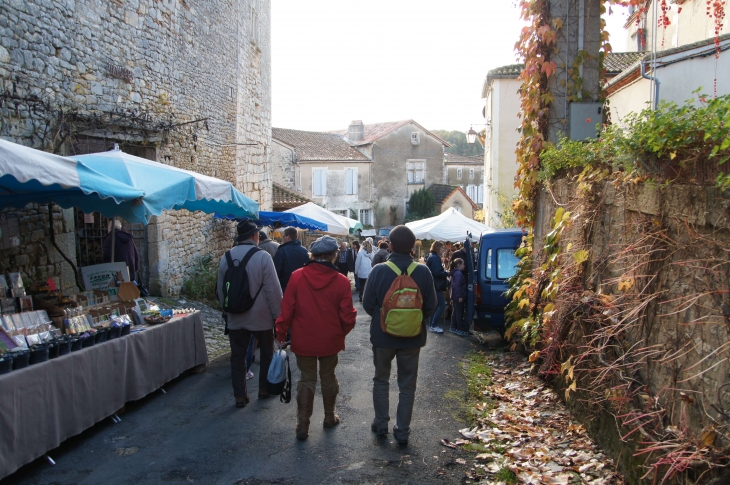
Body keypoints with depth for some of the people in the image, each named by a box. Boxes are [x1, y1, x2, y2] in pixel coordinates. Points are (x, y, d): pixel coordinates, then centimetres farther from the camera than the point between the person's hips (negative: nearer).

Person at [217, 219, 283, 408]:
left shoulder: (226, 257, -2)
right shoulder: (262, 256, -16)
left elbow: (220, 289, 7)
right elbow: (273, 289, -16)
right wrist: (278, 314, -7)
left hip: (236, 318, 3)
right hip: (261, 317, -3)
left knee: (237, 357, 12)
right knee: (267, 353, 17)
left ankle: (240, 396, 15)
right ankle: (264, 389, 27)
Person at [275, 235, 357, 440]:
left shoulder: (297, 276, -14)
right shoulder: (341, 281, -14)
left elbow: (287, 309, -9)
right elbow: (347, 315, -9)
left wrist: (281, 332, 3)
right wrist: (342, 332, 11)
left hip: (303, 340, 0)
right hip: (330, 340, 0)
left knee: (306, 379, 12)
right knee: (328, 378, 19)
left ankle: (302, 425, 13)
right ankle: (329, 417, 34)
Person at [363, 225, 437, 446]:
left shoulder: (378, 271, -16)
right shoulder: (423, 272, -13)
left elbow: (368, 304, -9)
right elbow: (431, 306, -6)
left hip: (383, 335, 0)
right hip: (412, 336, 1)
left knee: (381, 379, 19)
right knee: (407, 384, 13)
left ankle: (381, 424, 27)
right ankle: (403, 430, 18)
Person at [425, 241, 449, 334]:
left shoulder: (432, 257, 15)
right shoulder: (435, 258, -18)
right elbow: (437, 273, -24)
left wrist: (444, 272, 9)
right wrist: (447, 273, -12)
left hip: (433, 285, 11)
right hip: (436, 285, -11)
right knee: (442, 305, -8)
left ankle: (432, 325, 19)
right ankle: (434, 325, -6)